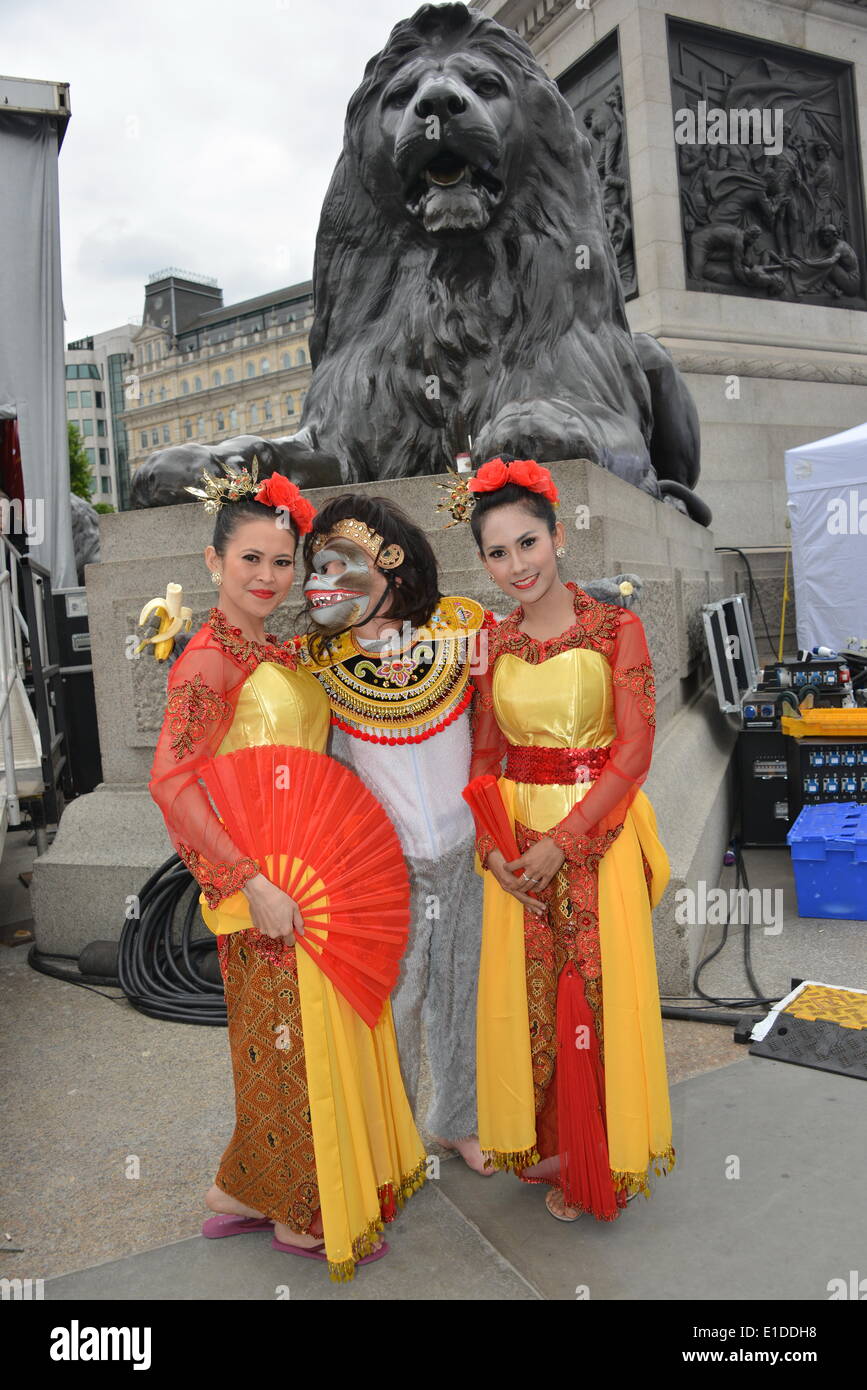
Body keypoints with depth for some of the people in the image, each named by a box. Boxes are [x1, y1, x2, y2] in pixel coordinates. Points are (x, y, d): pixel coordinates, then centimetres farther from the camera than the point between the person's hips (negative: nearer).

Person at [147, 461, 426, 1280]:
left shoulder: (279, 651, 9)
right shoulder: (212, 658, -16)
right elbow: (171, 782, -23)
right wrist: (253, 883, -24)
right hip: (268, 883, -8)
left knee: (319, 1029, 18)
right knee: (292, 1037, 6)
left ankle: (244, 1192, 39)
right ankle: (302, 1217, 29)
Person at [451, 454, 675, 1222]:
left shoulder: (617, 626, -7)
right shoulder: (493, 641, 4)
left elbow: (634, 748, -11)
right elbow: (484, 756, 5)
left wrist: (563, 840, -16)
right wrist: (492, 848, -8)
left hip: (597, 833, -3)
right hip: (517, 843, 3)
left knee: (595, 990, 6)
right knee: (526, 992, 10)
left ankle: (592, 1162, 29)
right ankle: (542, 1140, 35)